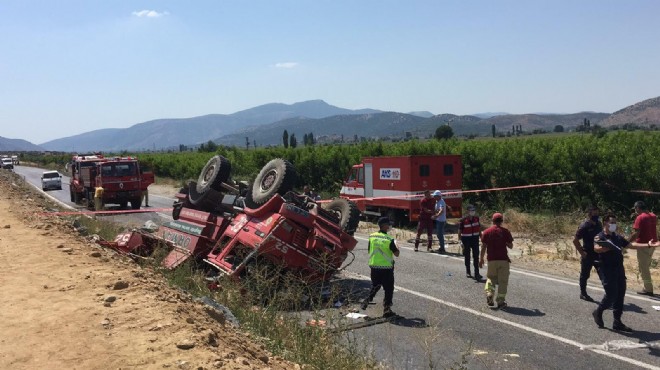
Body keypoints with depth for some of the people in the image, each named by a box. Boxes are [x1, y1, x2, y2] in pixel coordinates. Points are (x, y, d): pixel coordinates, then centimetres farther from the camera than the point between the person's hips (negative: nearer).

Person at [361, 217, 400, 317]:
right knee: (389, 289, 7)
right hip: (387, 267, -5)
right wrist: (396, 247, 10)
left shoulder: (371, 237, -1)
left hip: (374, 266, 5)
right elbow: (396, 254, -10)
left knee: (375, 285, 24)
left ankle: (367, 300, 10)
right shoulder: (389, 239, -15)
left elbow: (370, 251, 7)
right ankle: (387, 309, 7)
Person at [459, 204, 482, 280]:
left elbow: (479, 228, 13)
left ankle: (477, 273, 2)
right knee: (467, 256, 10)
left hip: (475, 239, 3)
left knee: (476, 256, 0)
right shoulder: (463, 220, -13)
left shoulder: (476, 218, 2)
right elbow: (460, 231, -8)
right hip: (466, 239, -3)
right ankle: (468, 272, 24)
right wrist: (460, 240, -12)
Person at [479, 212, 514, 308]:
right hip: (503, 259, -1)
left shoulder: (487, 232, -1)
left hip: (492, 260, 1)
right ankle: (501, 301, 8)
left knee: (491, 278, 17)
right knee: (503, 281, 7)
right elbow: (510, 246, 0)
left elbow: (483, 246, 0)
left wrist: (481, 258, 9)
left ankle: (489, 295, -2)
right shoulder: (505, 232, -3)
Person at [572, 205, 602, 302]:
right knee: (585, 275, 6)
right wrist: (581, 252, -16)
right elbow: (575, 240, -17)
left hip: (598, 254, 6)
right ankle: (583, 293, 19)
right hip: (588, 255, -6)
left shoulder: (599, 224, 5)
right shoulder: (584, 226, -17)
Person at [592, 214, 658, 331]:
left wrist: (648, 245, 8)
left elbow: (631, 245, 16)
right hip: (607, 270, -8)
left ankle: (617, 323, 17)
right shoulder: (600, 237, -9)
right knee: (611, 294, -11)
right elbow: (596, 248, -29)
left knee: (620, 295, 8)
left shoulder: (618, 237, 15)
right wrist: (610, 247, -45)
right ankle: (598, 312, 14)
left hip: (619, 269, 8)